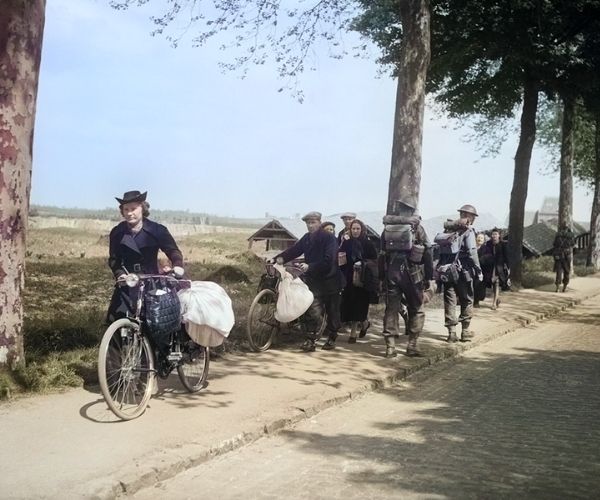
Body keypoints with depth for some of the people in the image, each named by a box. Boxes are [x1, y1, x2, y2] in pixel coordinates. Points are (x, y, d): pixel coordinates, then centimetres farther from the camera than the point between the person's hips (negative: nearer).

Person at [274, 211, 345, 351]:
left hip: (330, 280, -3)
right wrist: (280, 258, -18)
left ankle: (331, 339, 26)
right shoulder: (307, 238, 4)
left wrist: (309, 266, -30)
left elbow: (328, 260, -24)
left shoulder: (329, 238, -14)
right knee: (313, 311, -9)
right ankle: (311, 340, -6)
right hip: (314, 281, 4)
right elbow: (294, 250, -2)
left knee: (332, 312, 10)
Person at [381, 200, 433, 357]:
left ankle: (390, 346, 4)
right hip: (412, 273, -3)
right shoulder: (416, 228, -1)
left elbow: (382, 254, 9)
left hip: (391, 272, 3)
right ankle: (412, 345, 5)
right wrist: (428, 277, 3)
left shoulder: (387, 229, 8)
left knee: (391, 309, 8)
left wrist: (382, 277, 14)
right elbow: (427, 253, -3)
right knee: (416, 310, 9)